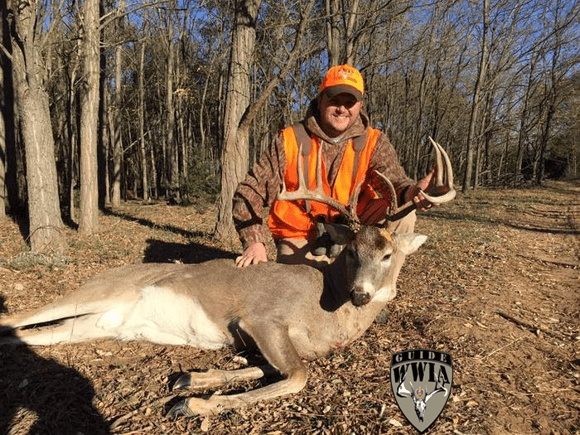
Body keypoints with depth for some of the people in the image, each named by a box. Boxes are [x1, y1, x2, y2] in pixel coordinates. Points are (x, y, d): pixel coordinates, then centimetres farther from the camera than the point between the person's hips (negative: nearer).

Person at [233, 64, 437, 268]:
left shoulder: (374, 142, -3)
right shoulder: (290, 140, -8)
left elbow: (392, 178, -21)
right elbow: (250, 192, -8)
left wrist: (410, 192, -46)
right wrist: (254, 242, -22)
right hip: (301, 240, -1)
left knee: (402, 217, -20)